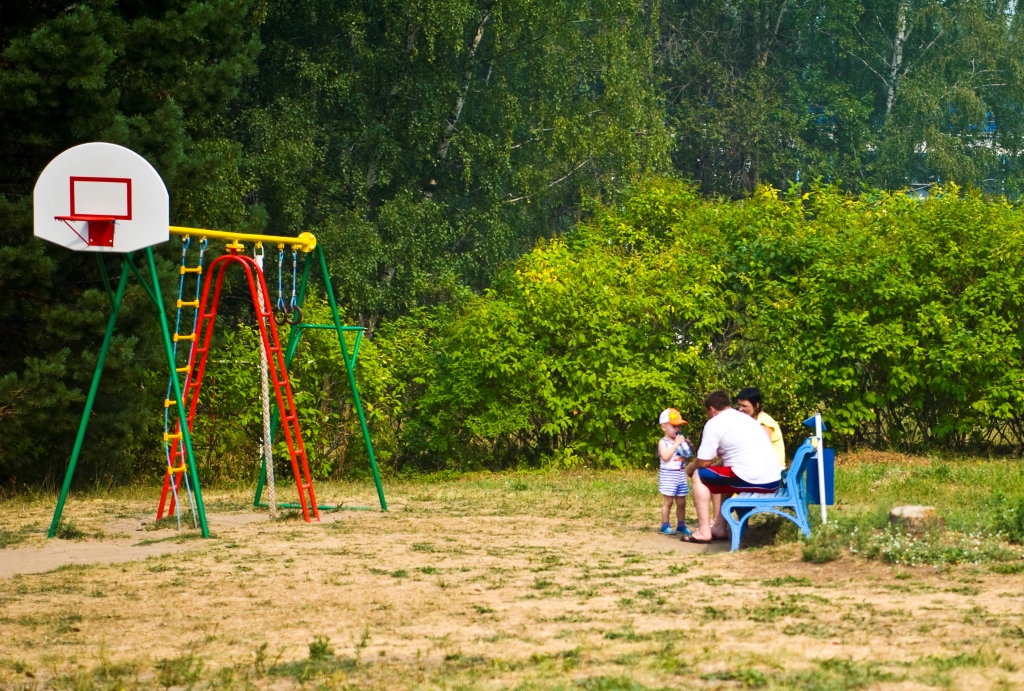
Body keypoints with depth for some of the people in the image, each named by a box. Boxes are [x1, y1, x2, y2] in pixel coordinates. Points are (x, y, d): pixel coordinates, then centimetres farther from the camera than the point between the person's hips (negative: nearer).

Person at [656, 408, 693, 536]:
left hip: (680, 475, 6)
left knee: (681, 502, 9)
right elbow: (665, 456, -25)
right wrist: (676, 444, -23)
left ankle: (681, 525, 17)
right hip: (668, 475, -6)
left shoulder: (681, 440, 10)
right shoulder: (663, 442, -9)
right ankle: (665, 526, 2)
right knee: (668, 501, -3)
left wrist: (689, 447, -2)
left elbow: (687, 458, 16)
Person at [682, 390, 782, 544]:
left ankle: (704, 531, 5)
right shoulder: (746, 418, 25)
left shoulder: (715, 423, -1)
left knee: (699, 476, 9)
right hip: (774, 480, 9)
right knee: (723, 476, 33)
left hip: (751, 480, -9)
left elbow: (704, 462, -2)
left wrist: (691, 467, 21)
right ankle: (718, 528, 27)